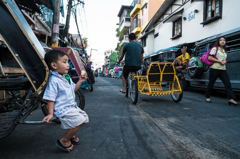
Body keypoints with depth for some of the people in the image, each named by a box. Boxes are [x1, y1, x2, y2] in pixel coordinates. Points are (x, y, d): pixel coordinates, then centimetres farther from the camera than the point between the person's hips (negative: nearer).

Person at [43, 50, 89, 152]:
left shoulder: (67, 78, 9)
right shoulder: (54, 80, -19)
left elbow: (73, 90, 19)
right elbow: (50, 98, -18)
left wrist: (80, 81, 7)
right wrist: (50, 113, -20)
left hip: (72, 106, 10)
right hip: (62, 109, -10)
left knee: (84, 117, 14)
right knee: (79, 120, -20)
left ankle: (71, 135, 33)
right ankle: (64, 141, 2)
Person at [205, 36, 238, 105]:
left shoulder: (224, 50, 20)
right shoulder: (215, 48, -1)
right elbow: (209, 58, -11)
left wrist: (225, 62, 3)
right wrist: (220, 61, -14)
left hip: (223, 69, 7)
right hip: (215, 69, -6)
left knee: (227, 83, -5)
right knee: (211, 83, 1)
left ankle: (231, 99, -7)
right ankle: (207, 97, 13)